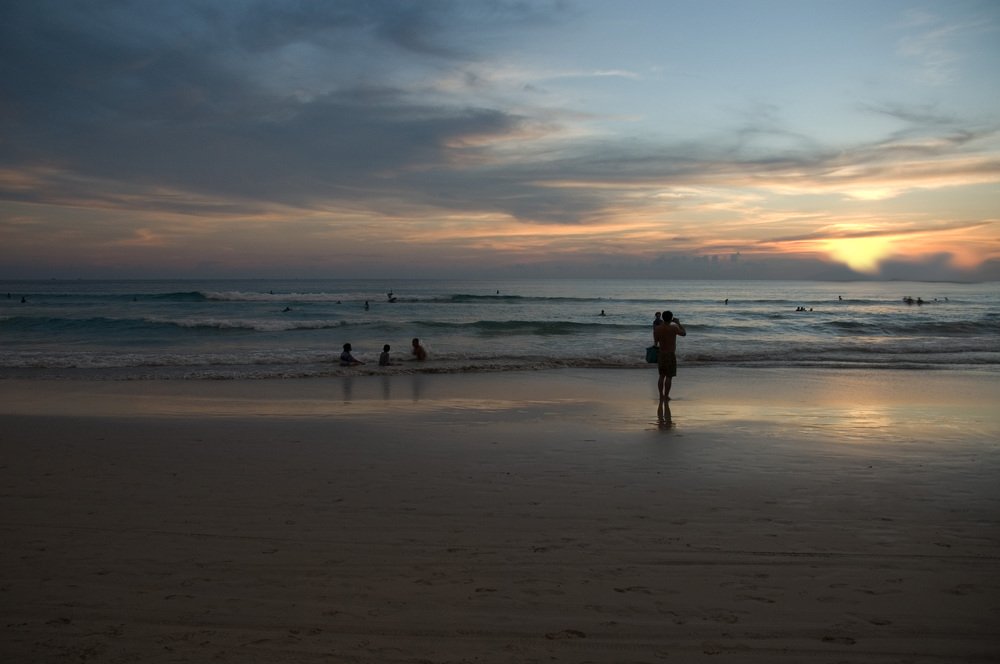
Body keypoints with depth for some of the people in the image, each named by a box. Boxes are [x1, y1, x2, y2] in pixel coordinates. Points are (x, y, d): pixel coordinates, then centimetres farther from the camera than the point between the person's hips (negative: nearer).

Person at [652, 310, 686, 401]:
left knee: (662, 376, 14)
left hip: (661, 355, 5)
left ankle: (661, 396, 17)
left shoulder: (657, 328, -3)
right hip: (671, 355, -5)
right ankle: (666, 396, 3)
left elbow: (655, 342, 2)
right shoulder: (674, 328, -14)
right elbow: (684, 333, 5)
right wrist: (678, 323, 12)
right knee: (669, 377, 2)